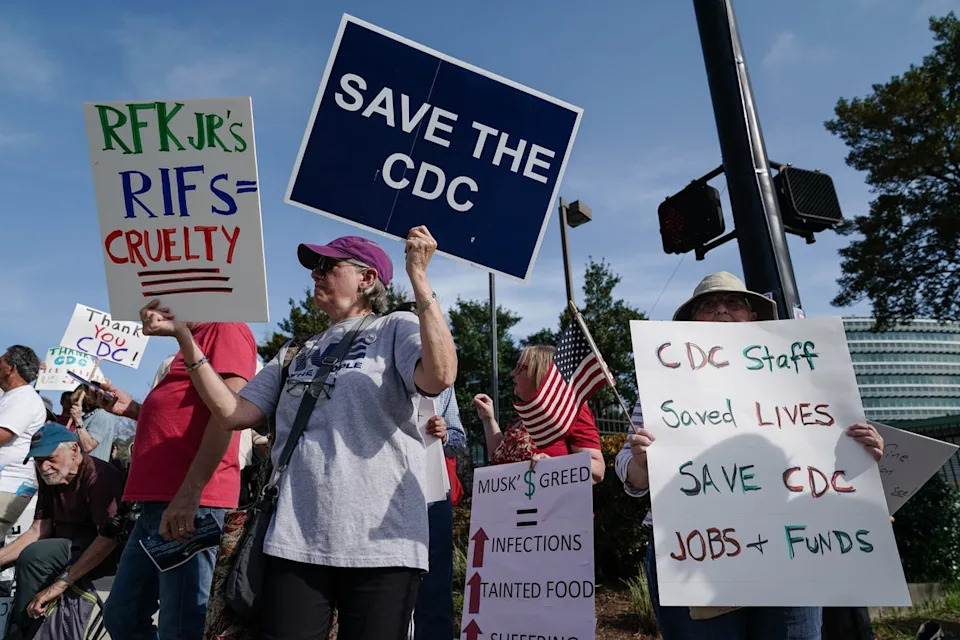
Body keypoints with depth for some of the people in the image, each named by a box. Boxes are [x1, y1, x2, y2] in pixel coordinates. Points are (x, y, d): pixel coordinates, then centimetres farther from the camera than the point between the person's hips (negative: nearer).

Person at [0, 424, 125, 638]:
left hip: (101, 556, -9)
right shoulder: (50, 480, 9)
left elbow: (108, 537, -27)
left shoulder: (99, 476, -19)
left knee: (34, 556, -25)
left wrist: (61, 583, -31)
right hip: (69, 552, 9)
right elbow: (38, 531, 6)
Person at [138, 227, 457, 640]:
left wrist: (418, 278, -20)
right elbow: (231, 414, 12)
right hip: (296, 542, 5)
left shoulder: (397, 329, 3)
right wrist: (183, 336, 7)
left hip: (379, 544, -4)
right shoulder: (296, 355, 21)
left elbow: (439, 376, -19)